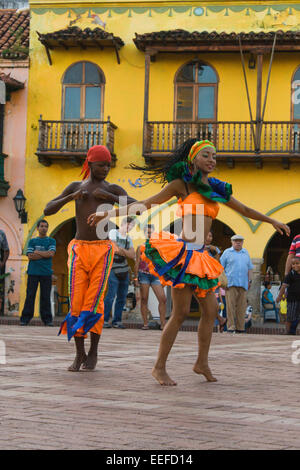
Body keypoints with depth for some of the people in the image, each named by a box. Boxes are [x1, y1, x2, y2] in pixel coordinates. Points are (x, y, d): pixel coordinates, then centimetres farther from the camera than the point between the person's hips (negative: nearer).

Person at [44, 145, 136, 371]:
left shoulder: (113, 189, 7)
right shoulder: (76, 187, 10)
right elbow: (47, 210, 7)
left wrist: (110, 197, -14)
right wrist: (70, 197, -10)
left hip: (102, 250, -1)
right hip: (79, 249, 1)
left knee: (95, 300, -11)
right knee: (77, 301, -8)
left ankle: (93, 351, 5)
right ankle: (80, 354, 2)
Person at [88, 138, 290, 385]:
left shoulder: (216, 189, 15)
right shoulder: (182, 184, -1)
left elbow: (245, 210, 27)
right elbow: (146, 204, -1)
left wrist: (273, 221, 32)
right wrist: (109, 214, -6)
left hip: (199, 256, 7)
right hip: (182, 253, -7)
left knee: (211, 309, 6)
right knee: (181, 312, -8)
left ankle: (202, 363, 21)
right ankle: (159, 367, 2)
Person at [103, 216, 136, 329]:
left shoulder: (128, 239, 15)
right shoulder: (113, 232, -2)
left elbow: (133, 255, 3)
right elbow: (115, 249, -15)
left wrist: (121, 250, -10)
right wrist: (126, 253, -1)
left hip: (124, 270, 6)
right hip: (113, 269, -6)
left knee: (122, 297, 4)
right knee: (111, 295, -13)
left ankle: (117, 321, 9)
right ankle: (104, 320, -9)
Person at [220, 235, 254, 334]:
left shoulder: (246, 253, 19)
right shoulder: (227, 252, 8)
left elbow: (249, 268, 23)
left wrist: (250, 280, 14)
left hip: (243, 284, 4)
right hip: (231, 283, -3)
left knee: (241, 306, 2)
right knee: (230, 305, -9)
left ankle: (240, 327, 6)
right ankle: (230, 326, -8)